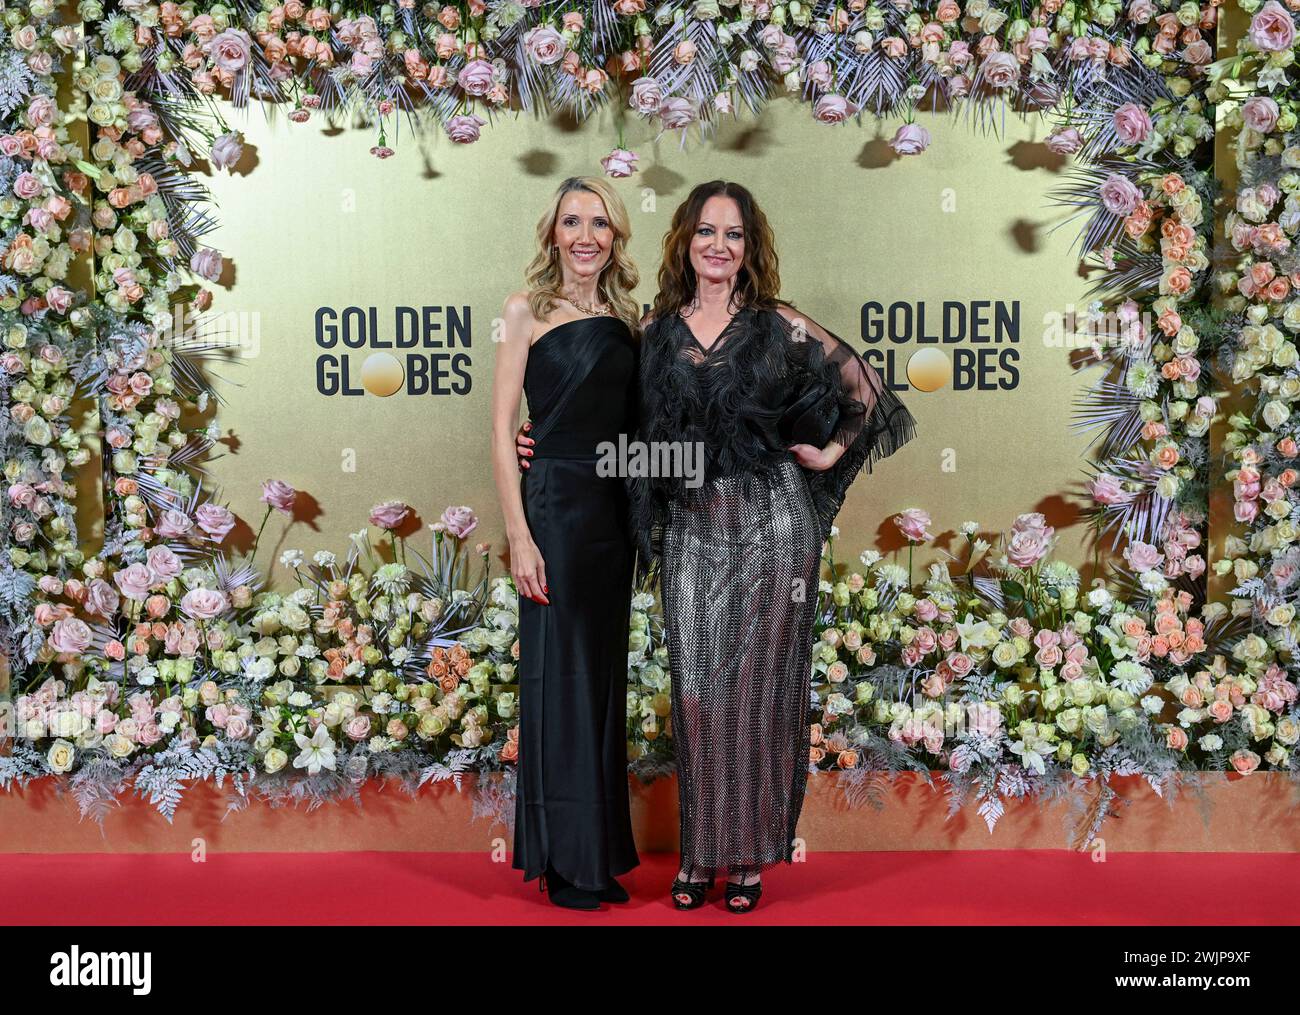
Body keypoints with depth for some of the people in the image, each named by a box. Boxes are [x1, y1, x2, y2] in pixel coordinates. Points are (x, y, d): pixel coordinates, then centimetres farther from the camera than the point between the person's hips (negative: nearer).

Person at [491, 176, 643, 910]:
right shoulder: (530, 310, -2)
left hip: (615, 506, 5)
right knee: (560, 672, 0)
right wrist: (519, 536, -14)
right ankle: (564, 859, 13)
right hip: (554, 500, -5)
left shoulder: (627, 317, 11)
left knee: (605, 673, 11)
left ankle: (601, 852, 23)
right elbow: (502, 428, -7)